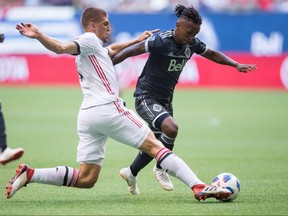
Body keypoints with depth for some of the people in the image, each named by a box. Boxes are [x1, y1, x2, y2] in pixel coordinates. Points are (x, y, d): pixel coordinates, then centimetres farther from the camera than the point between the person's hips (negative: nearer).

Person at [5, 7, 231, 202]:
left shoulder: (95, 49, 30)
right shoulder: (90, 39, 0)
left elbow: (111, 49, 51)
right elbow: (62, 47, -17)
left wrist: (137, 40, 59)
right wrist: (39, 36, -34)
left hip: (87, 115, 9)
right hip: (108, 108, -9)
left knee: (86, 179, 4)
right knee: (154, 145, -5)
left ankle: (29, 174, -5)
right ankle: (199, 186, -12)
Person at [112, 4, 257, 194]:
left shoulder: (192, 43, -1)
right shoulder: (161, 41, -22)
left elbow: (213, 54, 16)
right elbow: (130, 51, -19)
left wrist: (236, 65, 7)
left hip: (165, 99, 8)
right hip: (146, 98, -8)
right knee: (171, 128, -29)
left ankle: (131, 173, 38)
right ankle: (161, 169, -7)